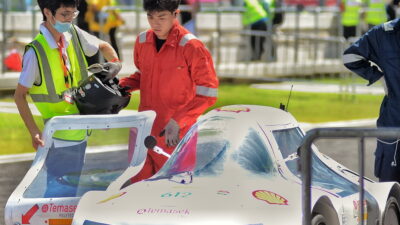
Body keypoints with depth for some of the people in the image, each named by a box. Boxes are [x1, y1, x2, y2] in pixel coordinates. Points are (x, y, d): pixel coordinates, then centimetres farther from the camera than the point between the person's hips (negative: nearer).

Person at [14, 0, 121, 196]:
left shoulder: (74, 35, -1)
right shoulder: (35, 52, -18)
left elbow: (103, 47, 18)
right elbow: (19, 95, -11)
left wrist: (115, 63, -4)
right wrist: (34, 132, -20)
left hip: (81, 132, 7)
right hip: (59, 136, -7)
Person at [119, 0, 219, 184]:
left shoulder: (191, 47, -13)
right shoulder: (142, 41, 5)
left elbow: (207, 93, -12)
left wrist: (178, 121, -20)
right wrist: (122, 86, 3)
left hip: (175, 135, -6)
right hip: (145, 129, 6)